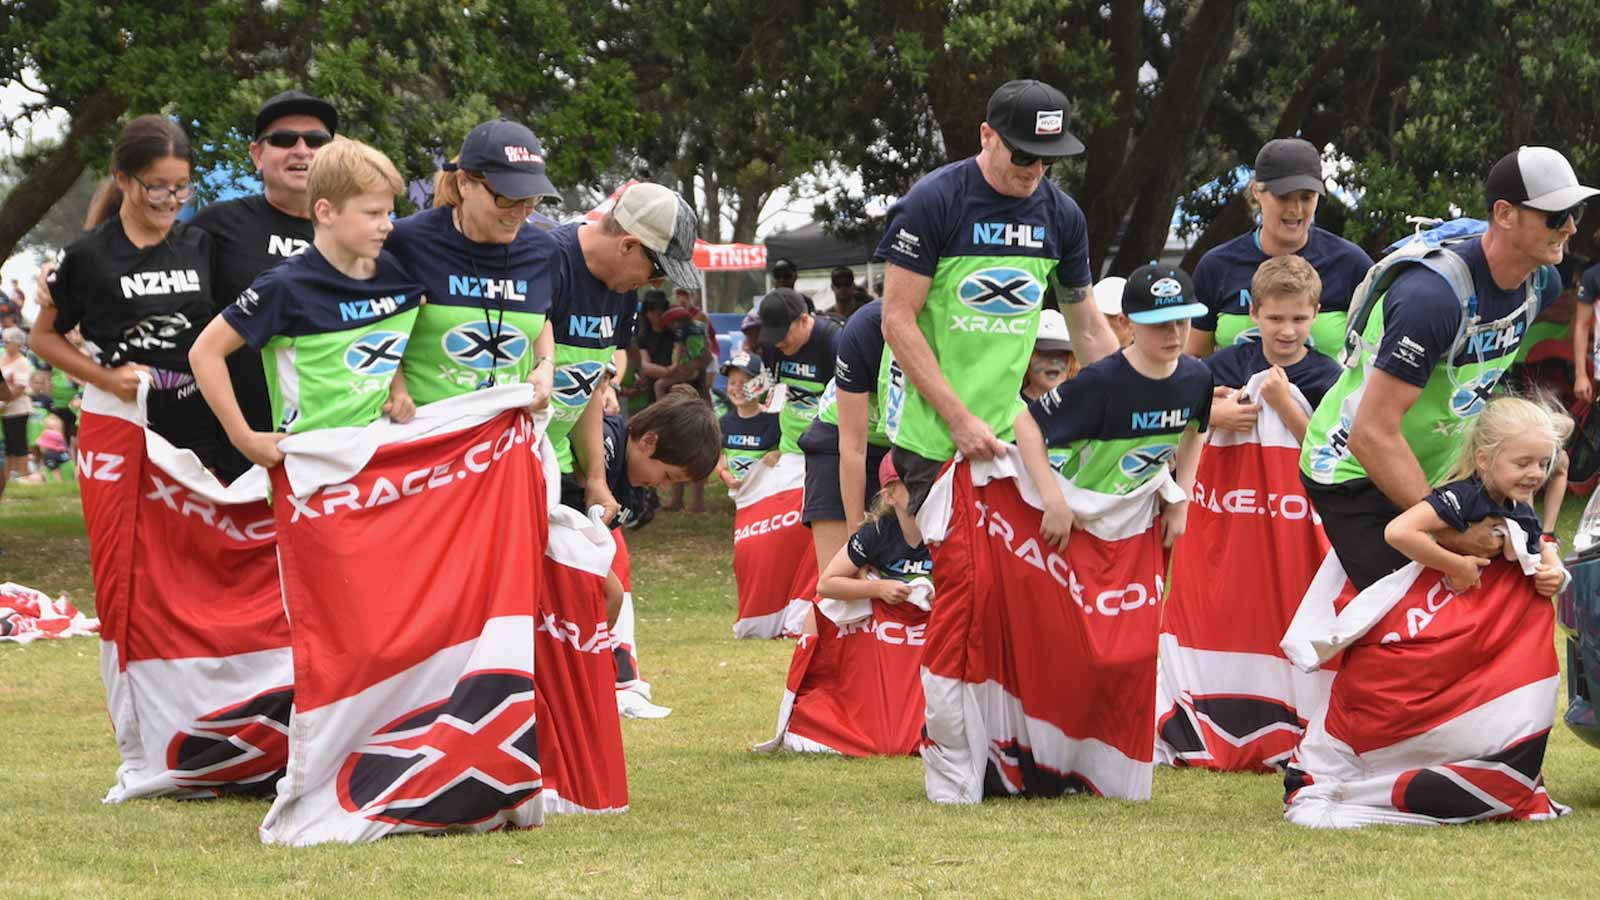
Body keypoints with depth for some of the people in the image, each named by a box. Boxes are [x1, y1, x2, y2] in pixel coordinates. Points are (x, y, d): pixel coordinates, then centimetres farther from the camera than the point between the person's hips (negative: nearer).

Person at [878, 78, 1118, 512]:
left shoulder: (1063, 215, 6)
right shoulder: (932, 203, -10)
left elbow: (1088, 329, 15)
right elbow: (898, 321, -12)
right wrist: (960, 420, -17)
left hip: (1006, 424, 5)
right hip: (930, 430, -4)